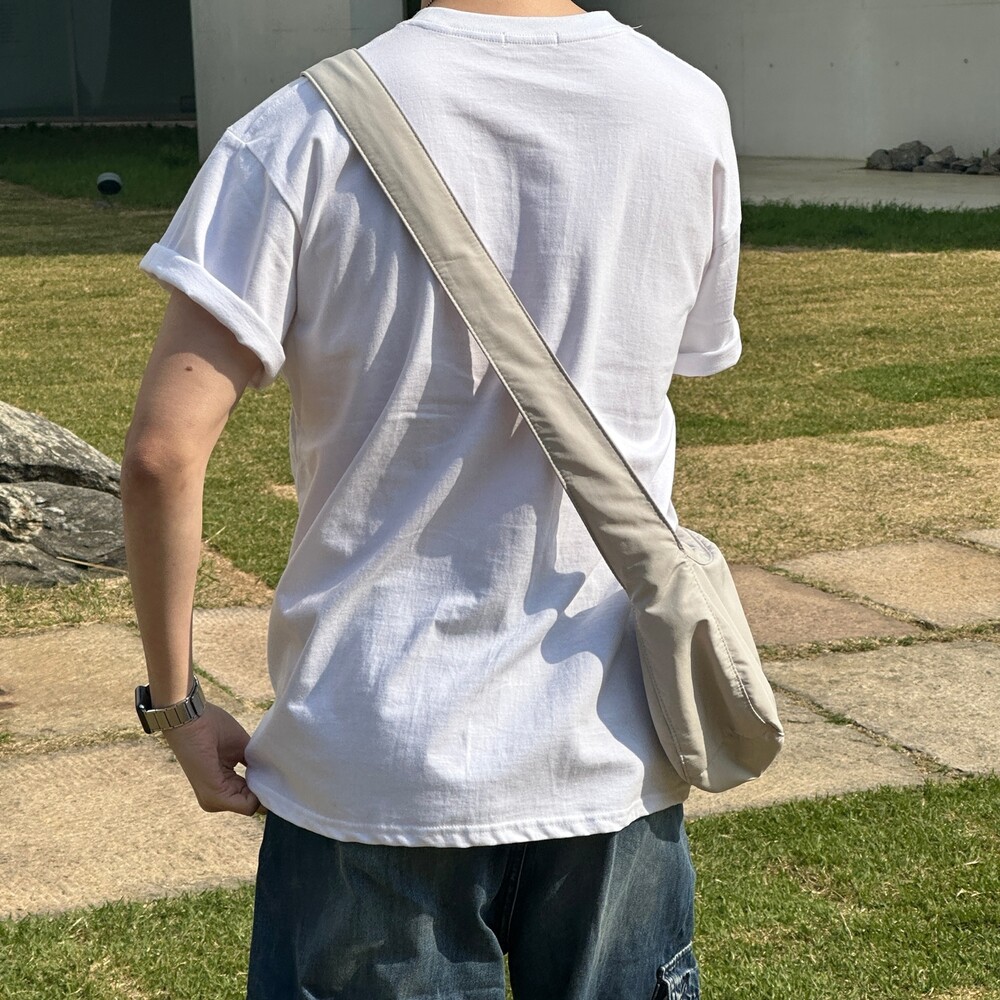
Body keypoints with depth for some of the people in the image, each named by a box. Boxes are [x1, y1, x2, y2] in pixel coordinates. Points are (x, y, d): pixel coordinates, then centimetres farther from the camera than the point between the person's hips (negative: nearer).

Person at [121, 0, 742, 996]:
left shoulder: (307, 130, -13)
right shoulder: (692, 113, -4)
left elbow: (164, 451, -16)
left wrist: (175, 701, -3)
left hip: (373, 763, -2)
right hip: (615, 756, 3)